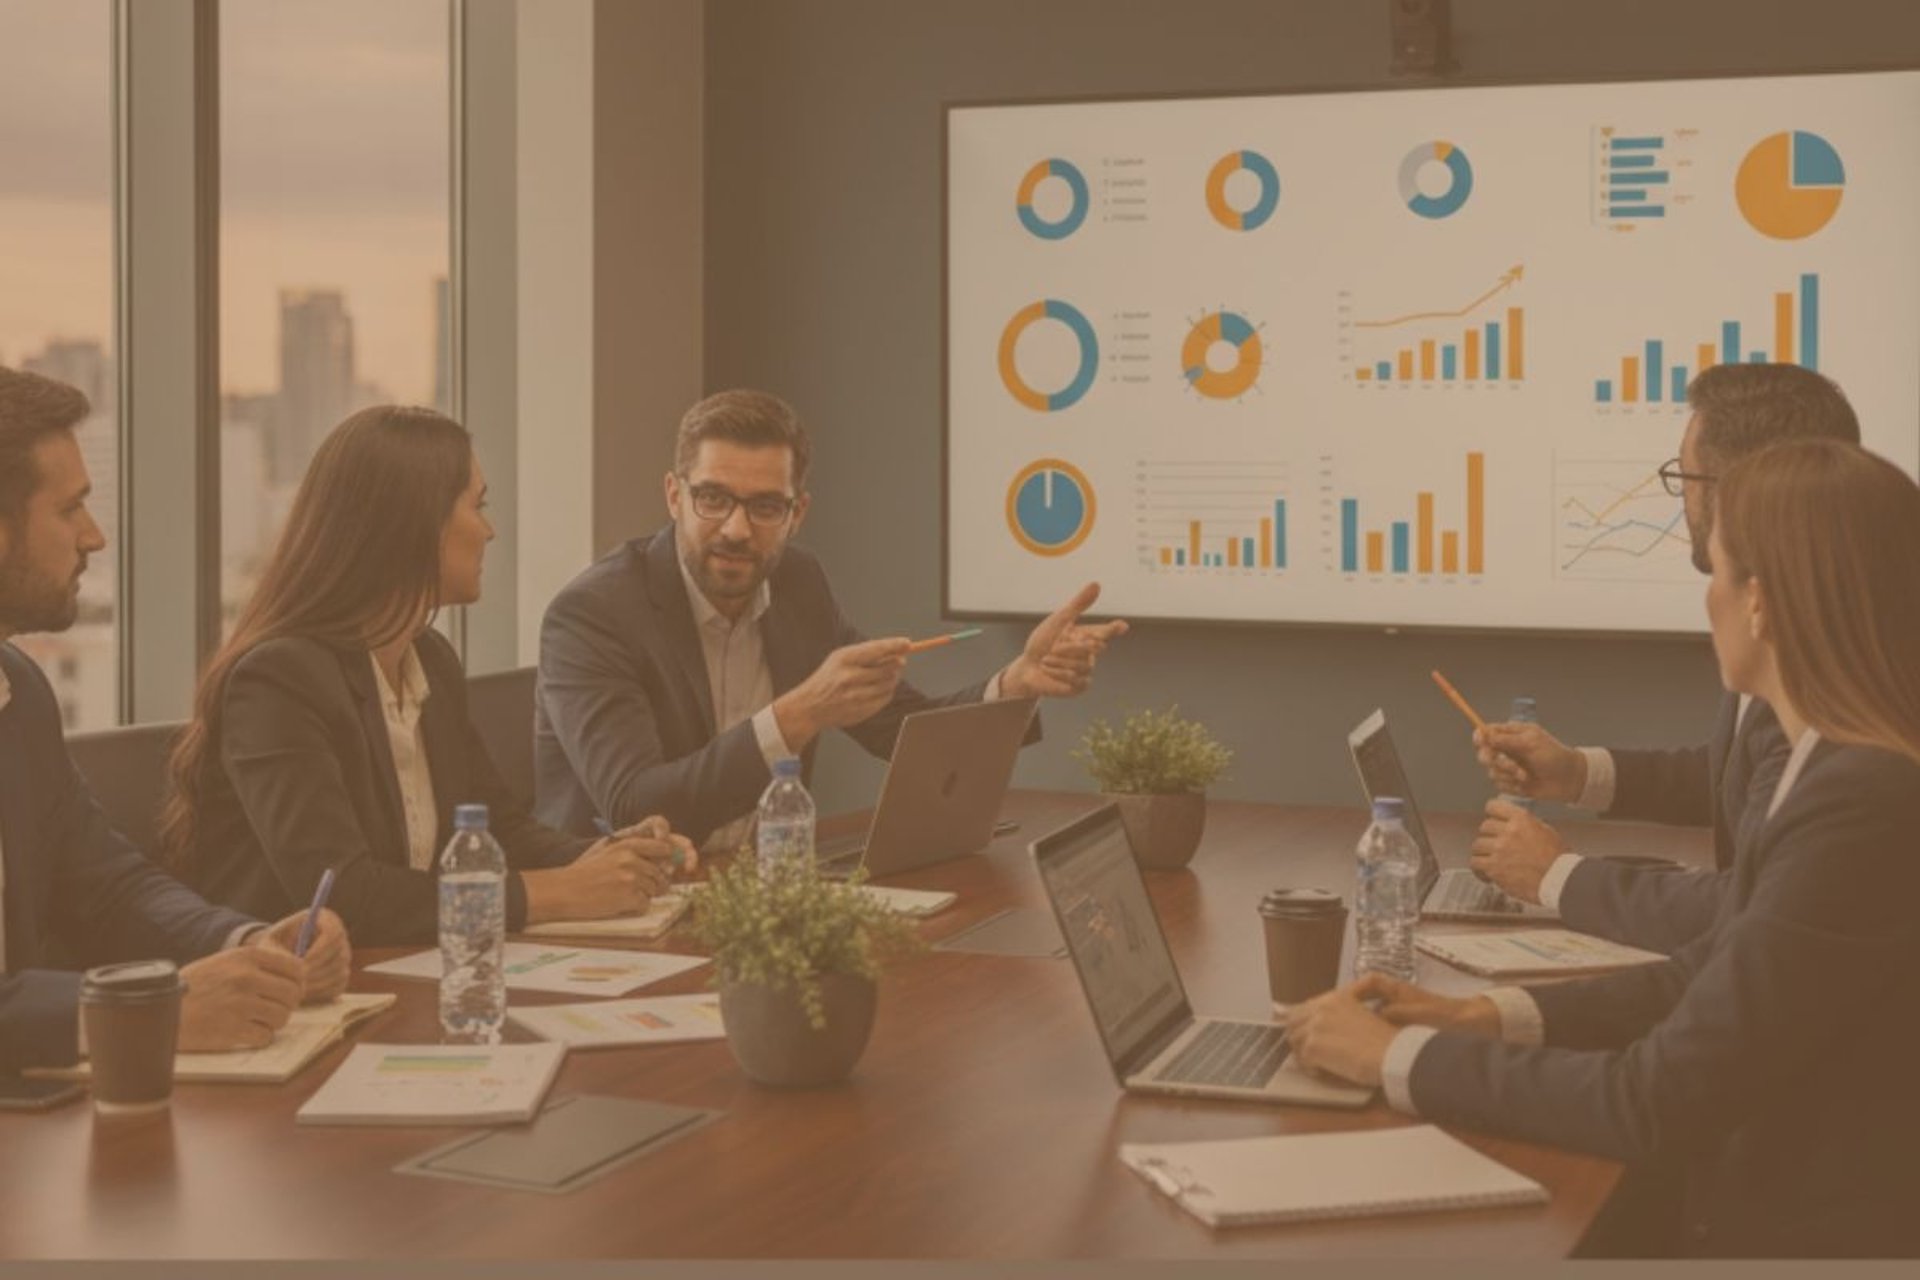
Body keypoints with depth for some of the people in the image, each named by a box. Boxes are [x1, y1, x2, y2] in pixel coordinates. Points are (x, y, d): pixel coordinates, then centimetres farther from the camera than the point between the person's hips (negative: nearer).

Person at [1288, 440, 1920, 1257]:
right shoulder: (1838, 771, 6)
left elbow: (1656, 1103, -21)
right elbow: (1703, 980, 11)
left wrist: (1400, 1058, -12)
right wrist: (1482, 1017, 0)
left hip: (1805, 1237, -7)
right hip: (1749, 1211, 7)